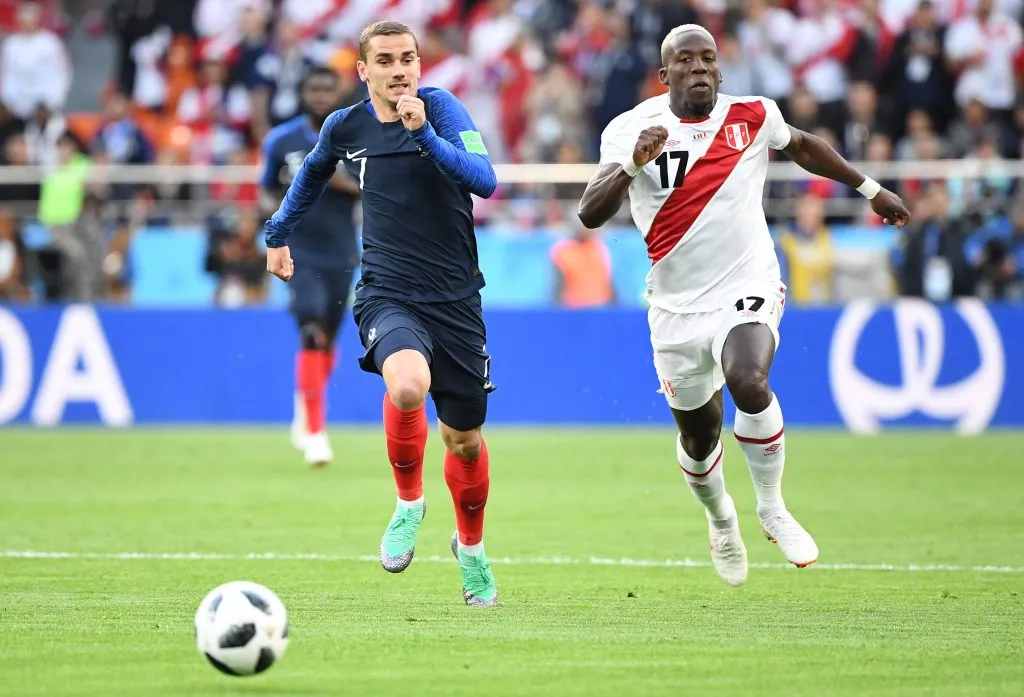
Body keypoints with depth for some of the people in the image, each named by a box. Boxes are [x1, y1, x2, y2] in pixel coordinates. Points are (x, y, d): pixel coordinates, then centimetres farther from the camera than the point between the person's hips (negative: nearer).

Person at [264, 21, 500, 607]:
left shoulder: (441, 108, -7)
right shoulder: (345, 128, 2)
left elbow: (484, 180, -22)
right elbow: (313, 173, 26)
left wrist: (424, 132, -30)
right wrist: (279, 233, 32)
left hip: (455, 300, 0)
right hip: (388, 295, 0)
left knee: (465, 439, 11)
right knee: (407, 386, -33)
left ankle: (471, 548, 41)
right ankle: (410, 504, -5)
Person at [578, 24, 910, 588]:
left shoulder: (752, 117, -1)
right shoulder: (632, 130, -6)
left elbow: (803, 147, 21)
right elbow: (590, 214, -16)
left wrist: (869, 189, 30)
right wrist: (633, 163, -33)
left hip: (747, 289, -1)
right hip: (677, 307, 1)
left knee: (748, 383, -31)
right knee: (698, 438, 12)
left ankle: (772, 509, -10)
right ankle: (719, 519, 46)